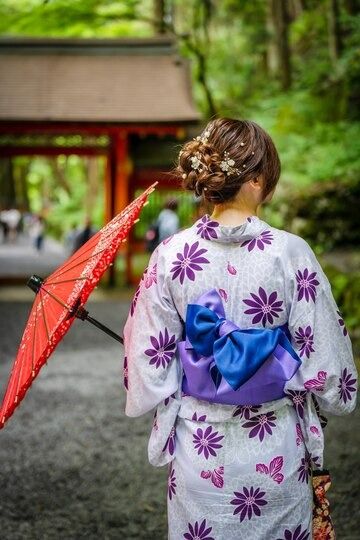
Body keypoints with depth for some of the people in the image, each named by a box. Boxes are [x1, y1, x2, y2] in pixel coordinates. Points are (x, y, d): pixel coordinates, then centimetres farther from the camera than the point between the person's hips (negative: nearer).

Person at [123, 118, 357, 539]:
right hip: (275, 452, -1)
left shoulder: (171, 255, -10)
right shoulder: (290, 253, -15)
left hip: (198, 445, 2)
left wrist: (167, 406, 15)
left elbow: (149, 355, -3)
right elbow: (323, 351, -9)